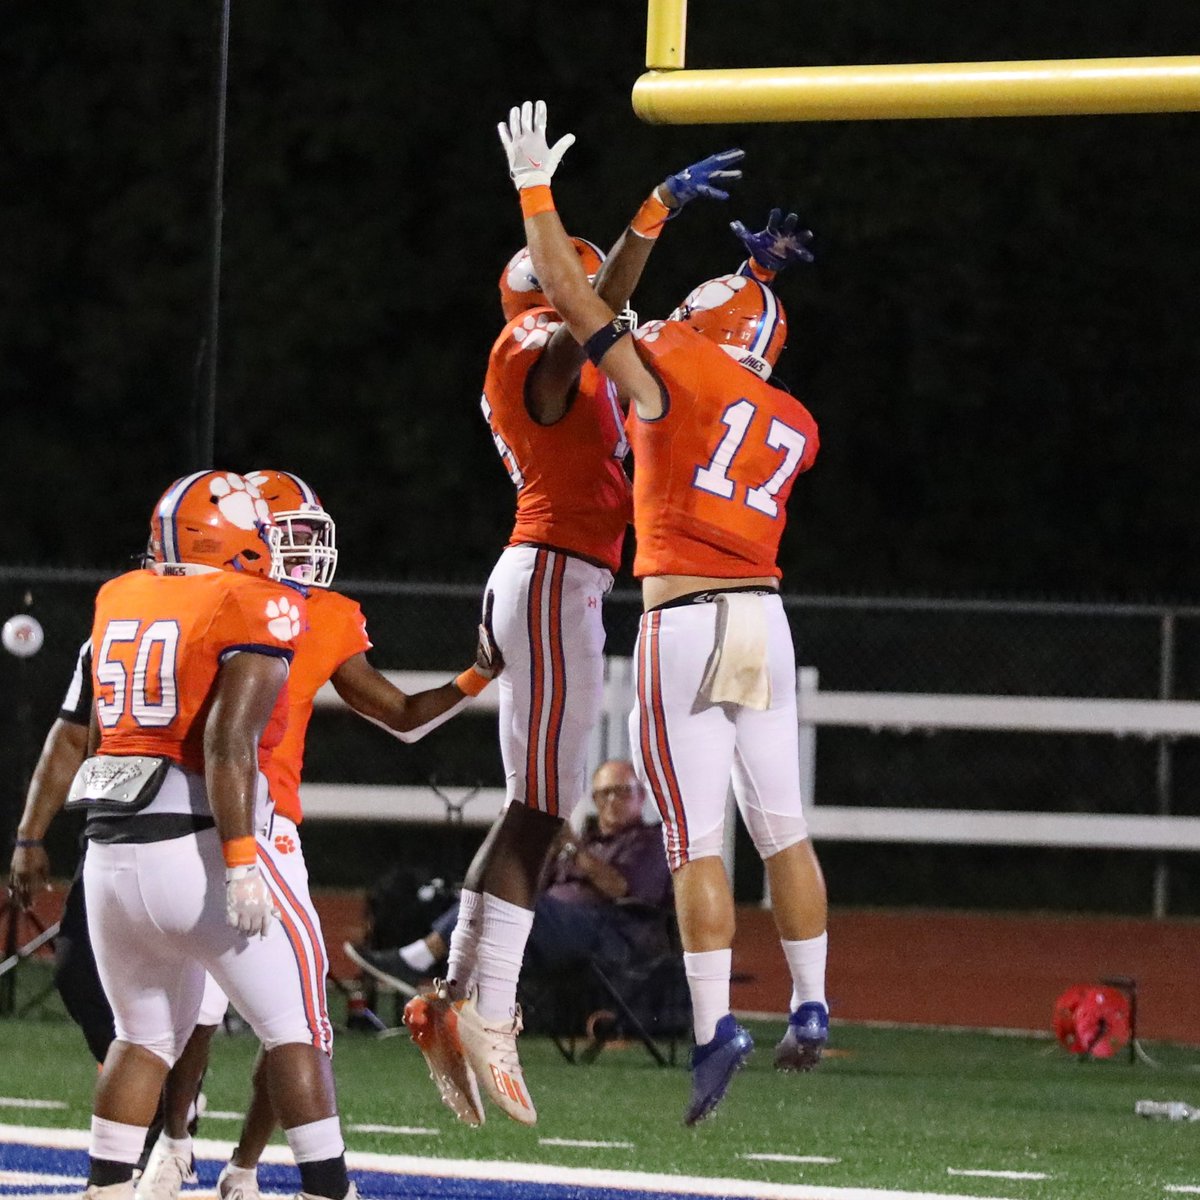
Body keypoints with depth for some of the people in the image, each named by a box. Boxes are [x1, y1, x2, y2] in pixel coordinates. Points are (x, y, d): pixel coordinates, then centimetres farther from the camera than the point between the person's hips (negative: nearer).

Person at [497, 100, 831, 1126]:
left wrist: (536, 186, 8)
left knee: (695, 840, -7)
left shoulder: (674, 371, -3)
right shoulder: (795, 429, 13)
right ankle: (811, 1007, 15)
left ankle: (715, 1023, -12)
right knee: (781, 827, 13)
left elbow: (571, 295, -1)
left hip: (685, 621, -6)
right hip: (765, 618, 6)